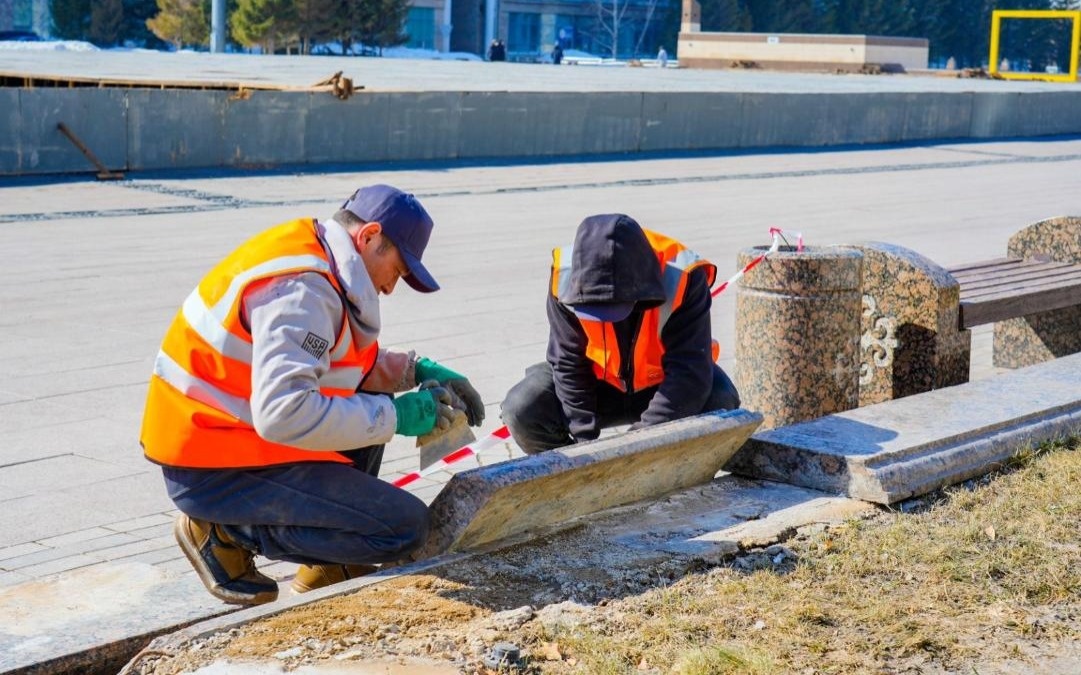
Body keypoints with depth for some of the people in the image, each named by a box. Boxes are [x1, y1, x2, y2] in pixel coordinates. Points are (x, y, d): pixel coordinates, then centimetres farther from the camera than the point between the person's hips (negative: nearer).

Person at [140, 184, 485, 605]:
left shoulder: (311, 259, 9)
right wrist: (394, 416, -22)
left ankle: (328, 564, 14)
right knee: (404, 527, -12)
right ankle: (227, 532, -4)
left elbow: (349, 364, 22)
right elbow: (284, 414, -32)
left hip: (235, 432, 10)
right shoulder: (300, 288, -22)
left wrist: (417, 371, 7)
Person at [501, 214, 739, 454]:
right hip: (600, 383, 2)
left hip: (664, 384, -2)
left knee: (720, 404, -32)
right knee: (522, 410, -20)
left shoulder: (683, 279, -32)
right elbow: (568, 362, -16)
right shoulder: (566, 276, -25)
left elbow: (689, 370, -33)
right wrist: (584, 437, -22)